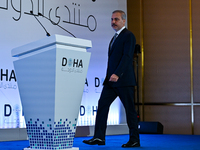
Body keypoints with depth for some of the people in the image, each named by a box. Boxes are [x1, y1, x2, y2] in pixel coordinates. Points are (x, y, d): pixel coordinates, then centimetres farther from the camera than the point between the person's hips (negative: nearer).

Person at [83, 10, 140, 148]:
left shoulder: (128, 36, -7)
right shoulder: (116, 37, 21)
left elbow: (127, 57, -19)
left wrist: (117, 74, -28)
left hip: (124, 80, -9)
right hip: (112, 80, 9)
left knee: (130, 109, -1)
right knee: (102, 105, 0)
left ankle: (134, 140, 7)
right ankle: (99, 137, 1)